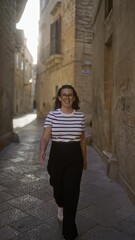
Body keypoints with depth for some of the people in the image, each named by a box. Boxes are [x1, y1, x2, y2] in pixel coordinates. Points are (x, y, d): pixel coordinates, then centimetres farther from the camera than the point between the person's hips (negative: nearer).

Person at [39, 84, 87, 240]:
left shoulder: (80, 116, 0)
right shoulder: (52, 115, -6)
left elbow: (82, 139, 9)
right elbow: (45, 136, -16)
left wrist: (85, 159, 15)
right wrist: (42, 151, -36)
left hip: (75, 157, 0)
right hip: (57, 155, 0)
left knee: (71, 192, 1)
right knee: (58, 187, 19)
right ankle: (61, 206, 57)